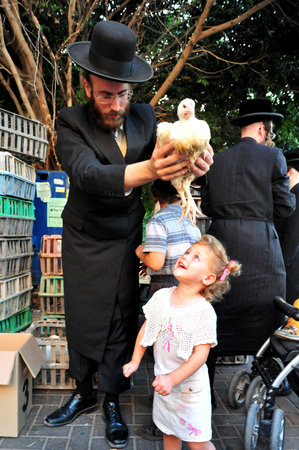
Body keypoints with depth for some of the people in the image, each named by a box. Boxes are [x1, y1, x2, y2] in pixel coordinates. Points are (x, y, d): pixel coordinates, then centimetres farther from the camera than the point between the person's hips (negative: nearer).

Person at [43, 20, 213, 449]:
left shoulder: (145, 117, -4)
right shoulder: (71, 122, -15)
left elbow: (165, 154, -8)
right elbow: (87, 173, -32)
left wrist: (191, 161, -35)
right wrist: (147, 170, -51)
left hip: (126, 241, 1)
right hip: (84, 243, -1)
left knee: (121, 321, 5)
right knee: (80, 319, 11)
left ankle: (112, 401, 26)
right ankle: (84, 392, 35)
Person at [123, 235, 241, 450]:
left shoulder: (204, 311, -21)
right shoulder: (161, 296, -6)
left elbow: (201, 354, -22)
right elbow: (146, 327, 5)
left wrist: (173, 379, -28)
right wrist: (135, 361, 6)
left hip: (189, 384, -5)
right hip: (163, 380, 5)